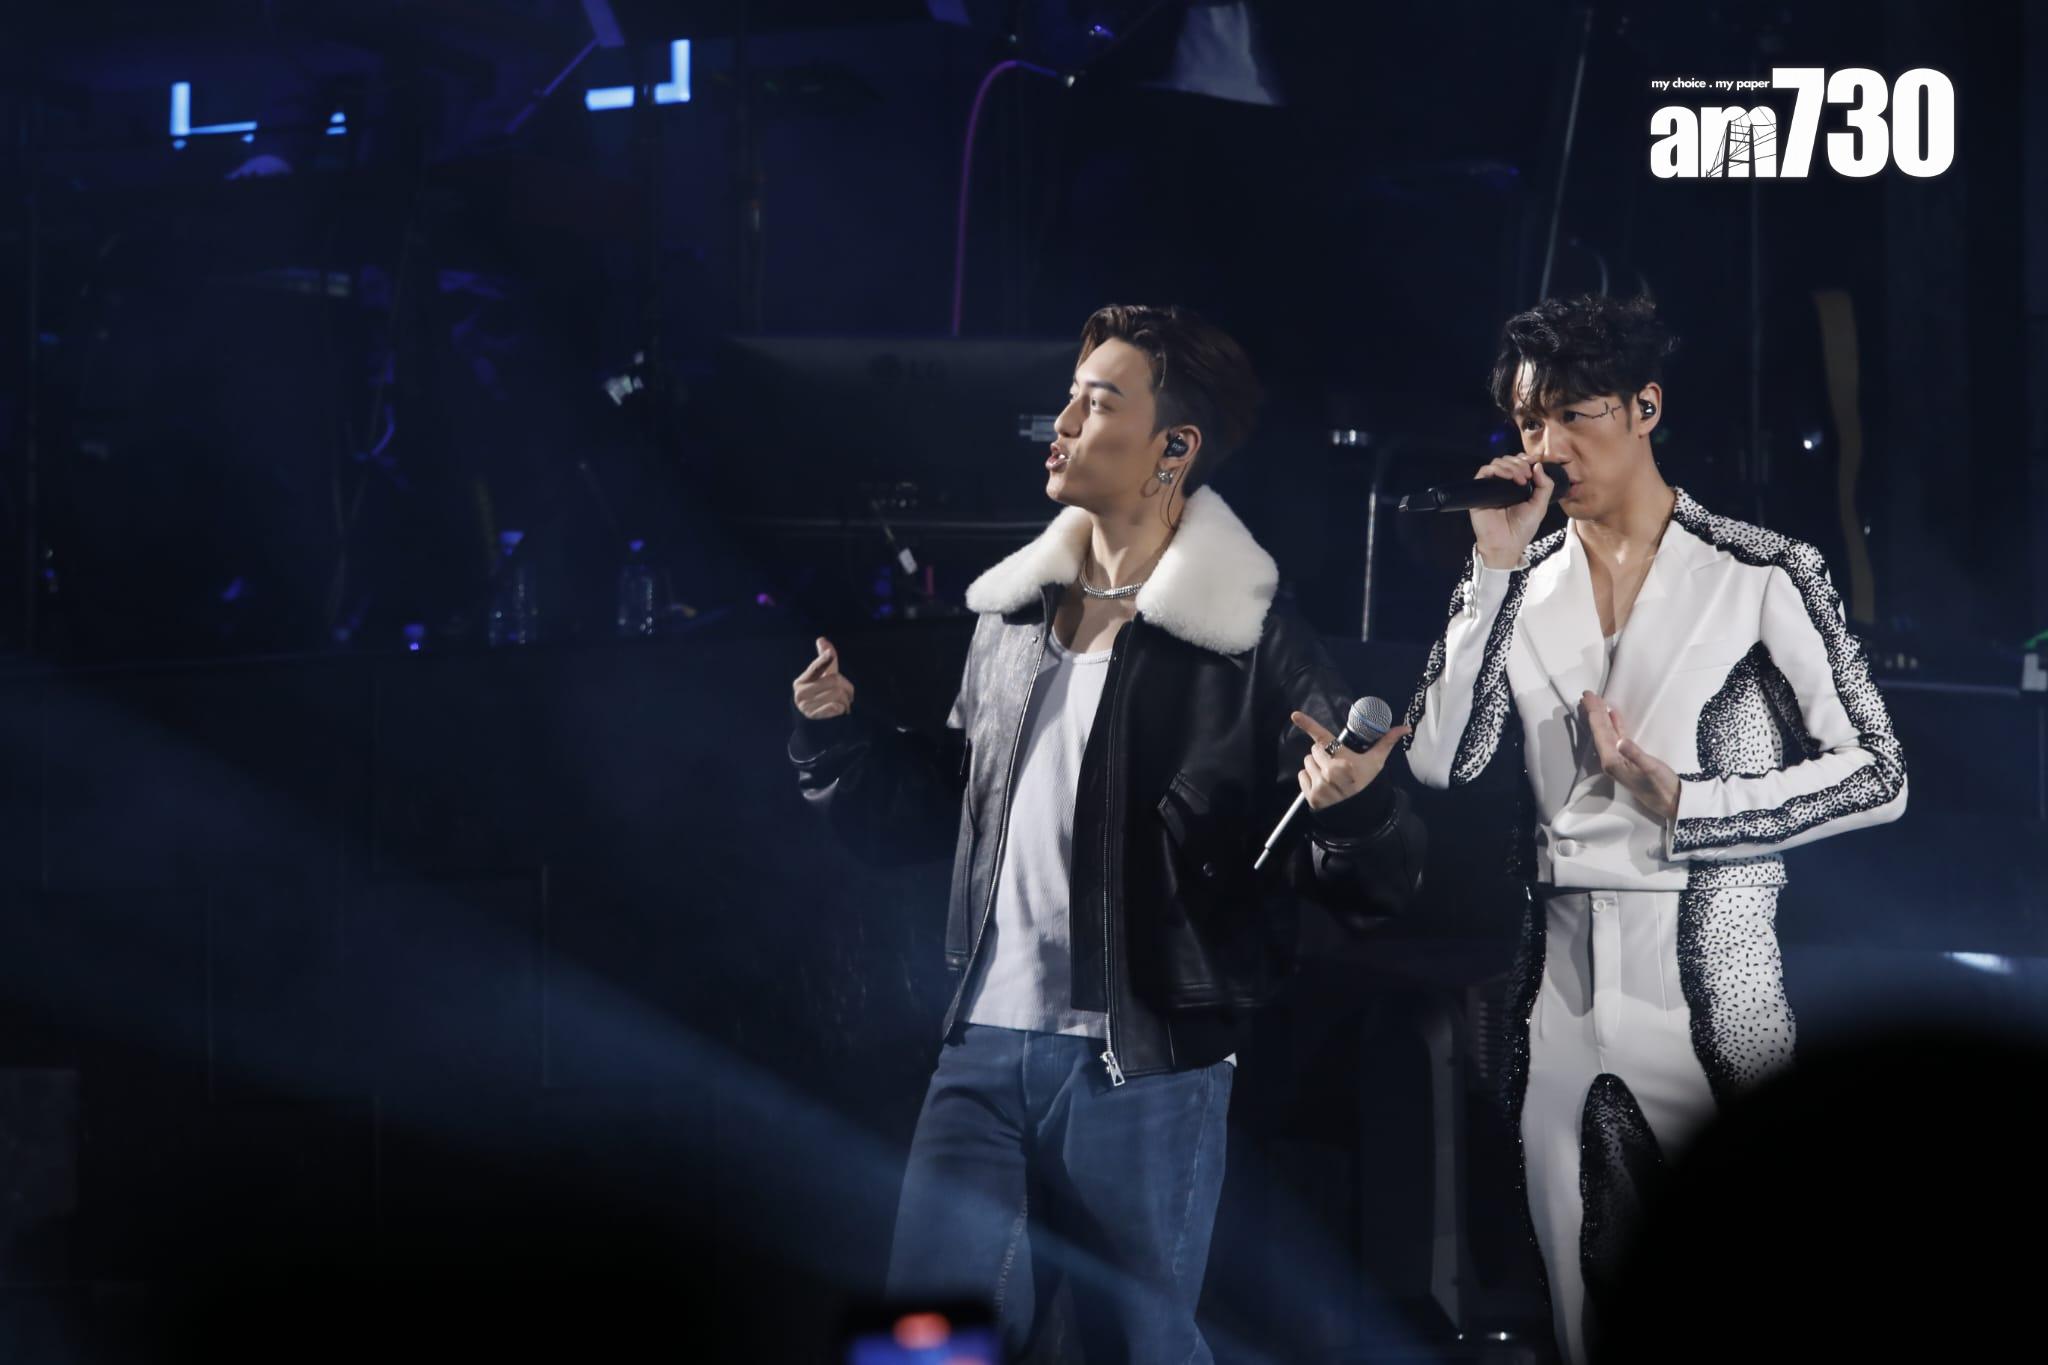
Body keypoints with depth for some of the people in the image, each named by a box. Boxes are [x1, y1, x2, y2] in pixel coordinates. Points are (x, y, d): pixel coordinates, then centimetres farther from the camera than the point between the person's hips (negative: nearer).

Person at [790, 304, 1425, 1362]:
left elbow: (1375, 881, -10)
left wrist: (1352, 808, -31)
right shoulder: (1015, 614, 11)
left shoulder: (1252, 644, -9)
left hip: (1142, 1073, -5)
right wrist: (836, 738, 9)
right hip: (985, 1049, 5)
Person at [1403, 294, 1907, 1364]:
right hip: (1562, 991, 5)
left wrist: (1680, 804, -13)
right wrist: (1497, 569, -5)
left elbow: (1876, 775, -5)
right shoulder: (1522, 586, 9)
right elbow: (1440, 761, -3)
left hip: (1709, 981, -4)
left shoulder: (1761, 576, -4)